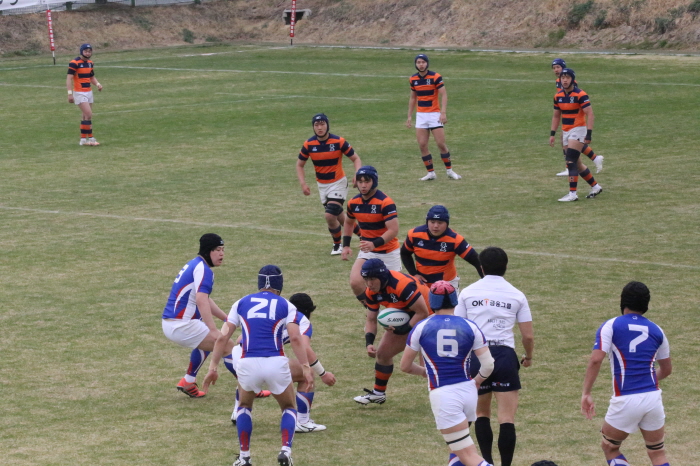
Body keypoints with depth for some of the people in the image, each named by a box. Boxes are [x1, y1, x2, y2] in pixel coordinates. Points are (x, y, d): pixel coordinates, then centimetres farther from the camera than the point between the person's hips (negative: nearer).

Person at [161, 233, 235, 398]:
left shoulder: (194, 265, 18)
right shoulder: (203, 269, -14)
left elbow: (205, 300, 30)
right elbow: (201, 301, -28)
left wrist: (226, 319, 31)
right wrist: (213, 329, -36)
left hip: (170, 323, 11)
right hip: (182, 325, -11)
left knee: (206, 342, 36)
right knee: (228, 346, -9)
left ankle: (188, 383, 37)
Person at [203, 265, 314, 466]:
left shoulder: (241, 303, 16)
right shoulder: (286, 306, 11)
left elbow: (222, 337, 8)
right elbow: (295, 338, -4)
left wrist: (213, 367, 10)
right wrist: (306, 368, -6)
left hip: (248, 364, 1)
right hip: (276, 364, -1)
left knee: (244, 406, 29)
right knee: (288, 408, 23)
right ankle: (285, 450, 0)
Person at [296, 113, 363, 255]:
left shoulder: (339, 142, -16)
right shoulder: (309, 144, -8)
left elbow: (356, 158, -8)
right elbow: (300, 164, 5)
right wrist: (303, 183, -9)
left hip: (338, 183, -4)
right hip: (322, 185, 4)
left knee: (330, 216, -16)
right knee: (339, 217, 9)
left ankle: (337, 245, 8)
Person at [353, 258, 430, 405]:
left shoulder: (402, 285, -36)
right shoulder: (371, 292, -10)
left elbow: (423, 312, -29)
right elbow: (371, 320, 1)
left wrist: (404, 330, -28)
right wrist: (369, 342, -14)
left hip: (428, 315, -8)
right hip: (403, 319, 8)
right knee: (382, 353, 11)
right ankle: (378, 393, 30)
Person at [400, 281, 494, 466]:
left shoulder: (421, 327, -1)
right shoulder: (470, 327, 3)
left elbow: (405, 366, 7)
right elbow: (488, 365, 1)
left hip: (443, 395, -3)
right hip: (468, 391, 3)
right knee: (457, 449, 26)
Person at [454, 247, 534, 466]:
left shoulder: (468, 292, 7)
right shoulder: (516, 295, 6)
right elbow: (528, 335, 5)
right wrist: (528, 357, 24)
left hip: (475, 356, 2)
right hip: (504, 355, -1)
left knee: (482, 412, 19)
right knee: (507, 418, -3)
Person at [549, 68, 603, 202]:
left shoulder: (580, 95, -13)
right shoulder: (558, 96, 8)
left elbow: (589, 114, -16)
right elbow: (556, 116, 18)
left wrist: (589, 134, -23)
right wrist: (552, 133, 11)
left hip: (578, 130, -8)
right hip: (566, 132, 8)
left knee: (571, 161, -15)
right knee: (577, 163, 12)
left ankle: (572, 193, -14)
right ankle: (595, 186, 27)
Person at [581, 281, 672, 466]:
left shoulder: (611, 326, -2)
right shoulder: (656, 330, 10)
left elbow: (596, 360, -15)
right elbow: (666, 370, 20)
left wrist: (586, 394, -11)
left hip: (625, 401, -3)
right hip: (653, 398, 3)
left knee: (609, 447, 18)